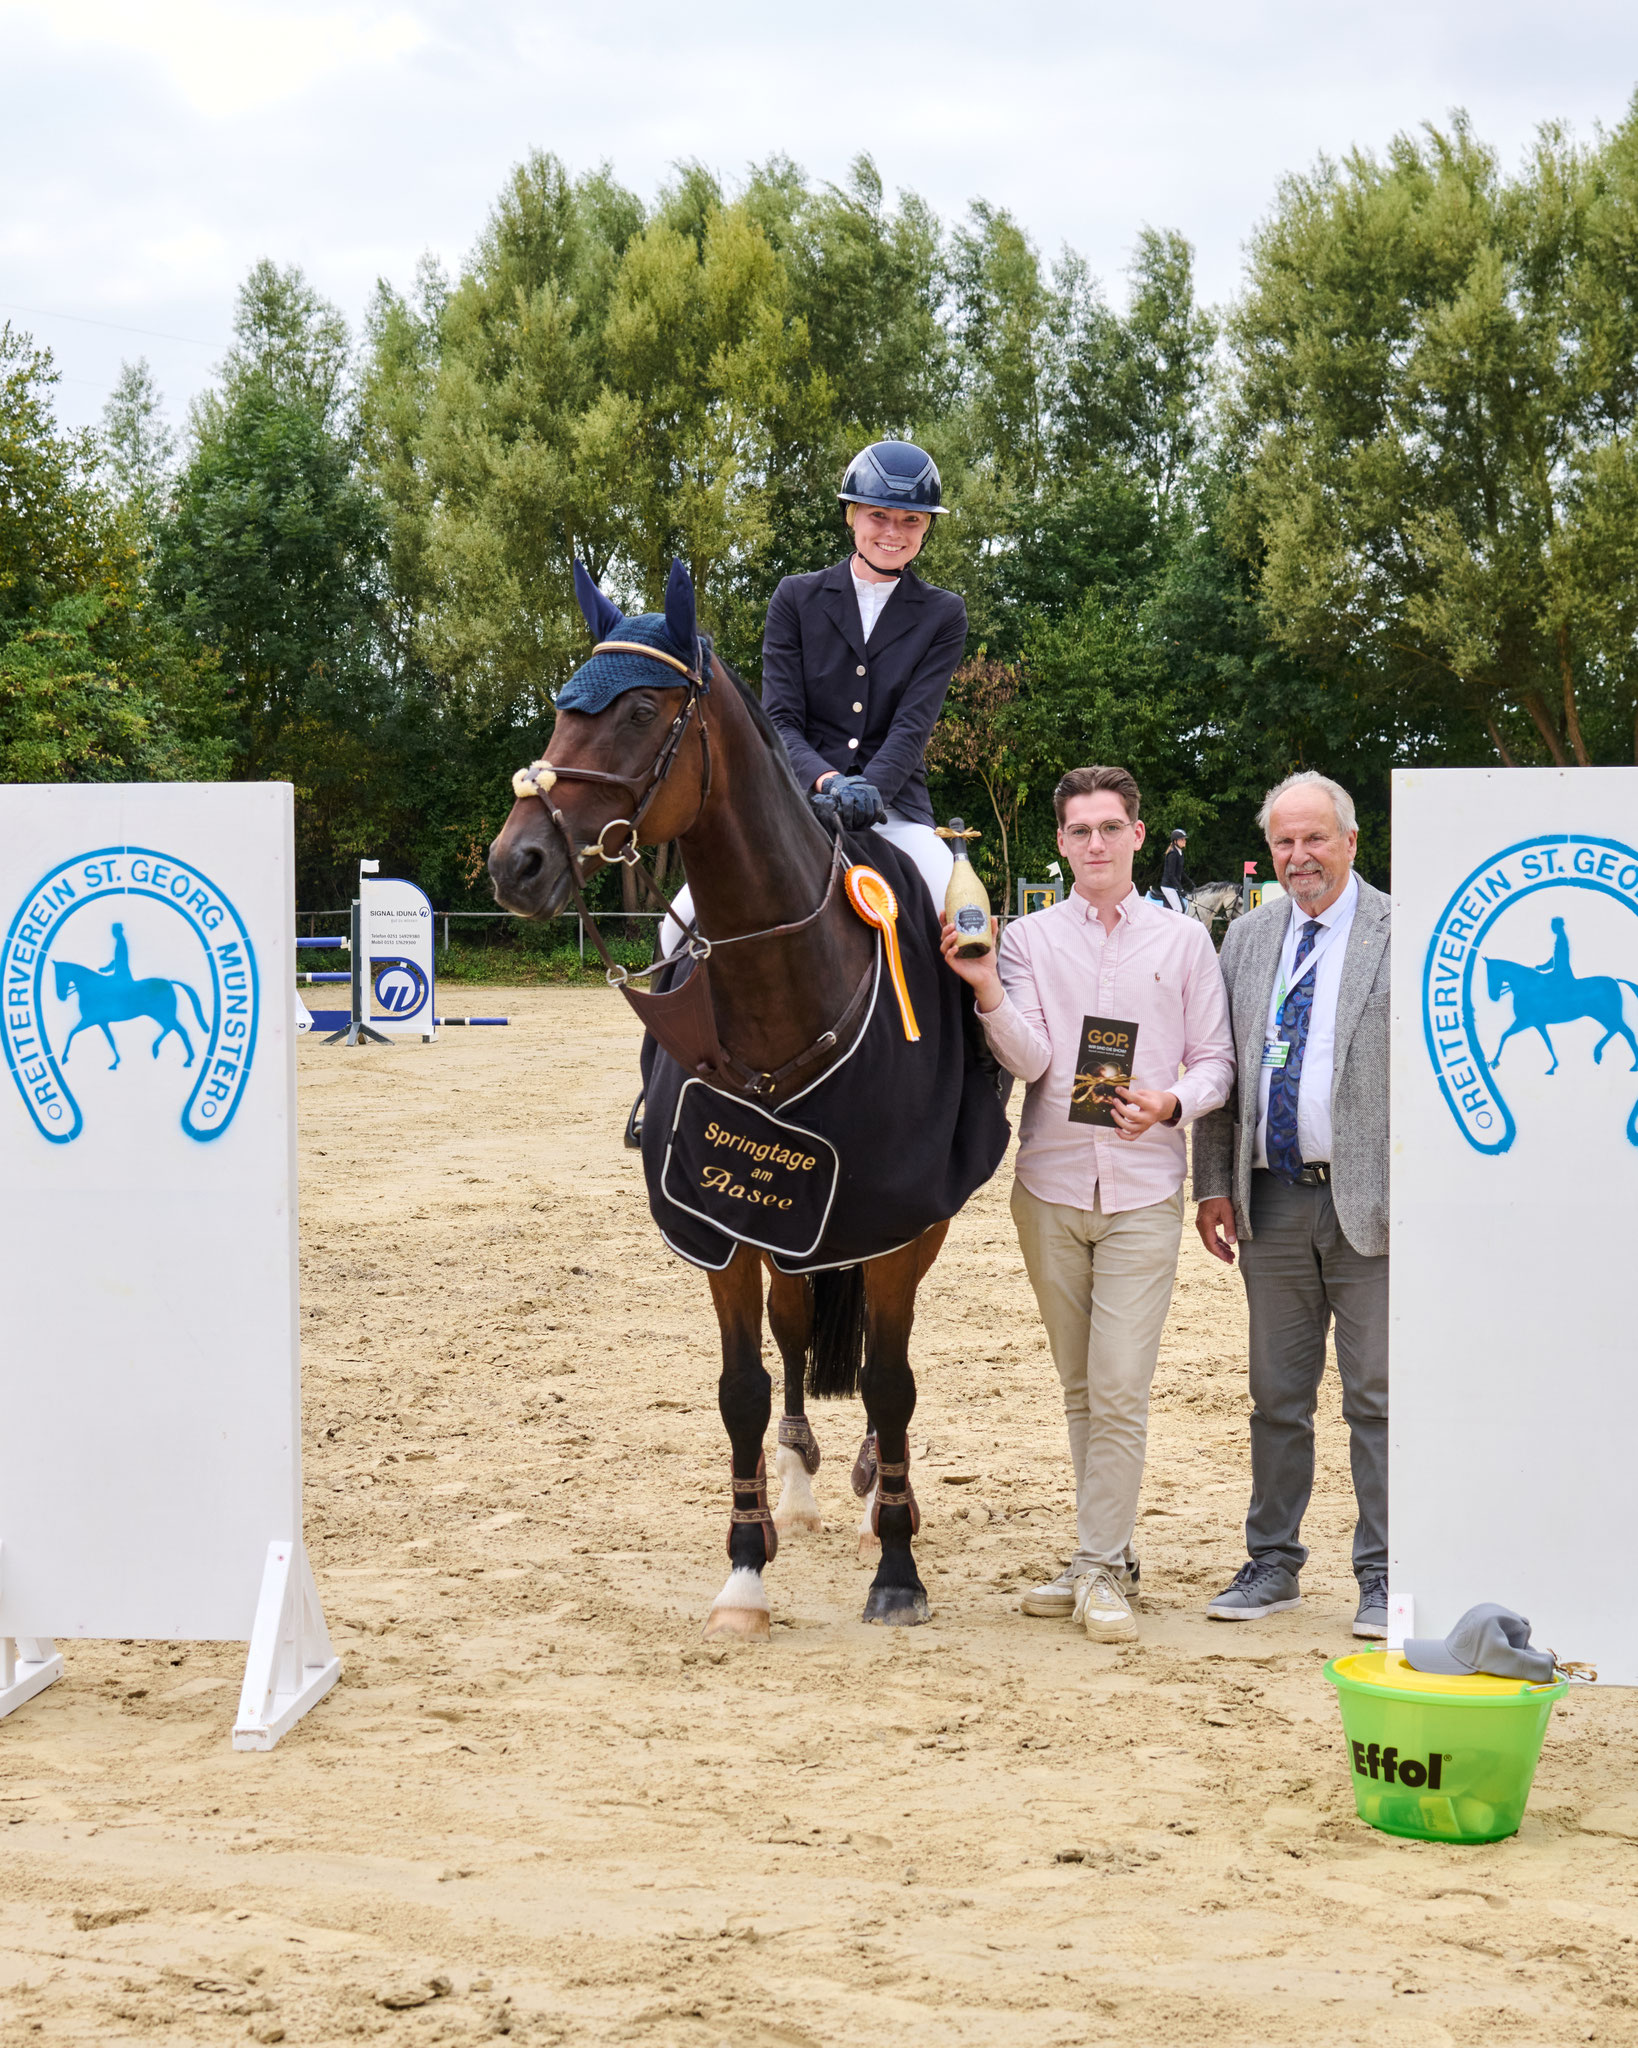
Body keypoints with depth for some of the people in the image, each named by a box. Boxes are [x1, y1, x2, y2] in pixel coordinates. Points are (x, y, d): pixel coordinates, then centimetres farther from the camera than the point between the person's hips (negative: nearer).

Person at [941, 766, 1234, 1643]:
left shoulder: (1185, 942, 4)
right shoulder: (1028, 939, 5)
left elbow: (1215, 1060, 6)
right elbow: (1030, 1060, -6)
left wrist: (1171, 1102, -14)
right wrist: (986, 989, -22)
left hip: (1142, 1190, -2)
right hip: (1050, 1184, 2)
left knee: (1120, 1389, -8)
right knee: (1080, 1389, 11)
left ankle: (1102, 1569, -2)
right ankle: (1102, 1552, 21)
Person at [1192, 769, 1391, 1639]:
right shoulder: (1247, 938, 13)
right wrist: (1214, 1183, 7)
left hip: (1370, 1202, -4)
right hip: (1272, 1200, 4)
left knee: (1376, 1398, 1)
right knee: (1276, 1396, 11)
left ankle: (1383, 1578, 8)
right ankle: (1271, 1564, 21)